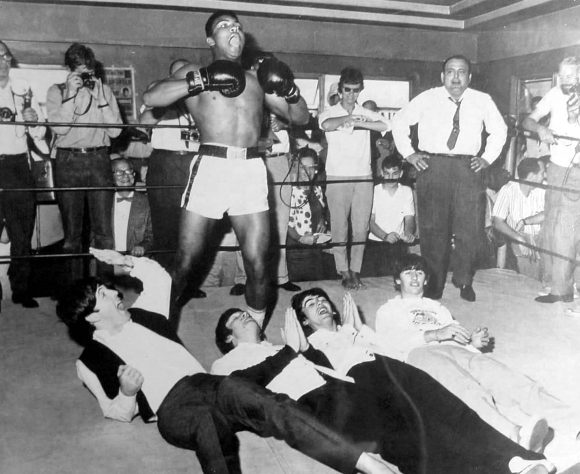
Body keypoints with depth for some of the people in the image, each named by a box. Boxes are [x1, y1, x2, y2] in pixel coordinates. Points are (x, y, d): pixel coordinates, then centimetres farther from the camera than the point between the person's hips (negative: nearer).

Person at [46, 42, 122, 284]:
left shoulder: (104, 90, 9)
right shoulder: (56, 90, 6)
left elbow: (115, 130, 0)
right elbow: (59, 127, -8)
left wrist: (100, 98, -7)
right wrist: (71, 93, -11)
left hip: (99, 160, 1)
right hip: (68, 162, -1)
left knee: (103, 230, 0)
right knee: (72, 231, 4)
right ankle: (74, 284, 14)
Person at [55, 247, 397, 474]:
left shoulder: (141, 315, 23)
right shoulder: (91, 362, 11)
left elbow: (160, 275, 35)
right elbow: (120, 414, 10)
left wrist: (125, 260, 26)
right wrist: (127, 392, -11)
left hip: (203, 384, 4)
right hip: (171, 410, -4)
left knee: (262, 404, -28)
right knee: (207, 424, -42)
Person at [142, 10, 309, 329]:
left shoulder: (257, 79, 20)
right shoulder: (195, 73, 12)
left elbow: (300, 118, 21)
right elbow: (150, 98, -4)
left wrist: (290, 90, 1)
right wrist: (202, 81, -9)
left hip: (251, 170, 2)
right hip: (210, 167, -2)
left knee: (257, 263, 0)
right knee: (185, 260, 2)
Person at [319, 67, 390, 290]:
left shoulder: (366, 114, 10)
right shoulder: (330, 113, 4)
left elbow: (385, 125, -11)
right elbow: (326, 125, -22)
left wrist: (358, 122, -18)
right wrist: (349, 117, -25)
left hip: (363, 177, 2)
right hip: (337, 177, -2)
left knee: (361, 227, 3)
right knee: (339, 227, -2)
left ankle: (355, 270, 13)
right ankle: (344, 271, 7)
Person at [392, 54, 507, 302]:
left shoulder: (483, 101, 8)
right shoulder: (427, 98, 4)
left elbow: (499, 130, 21)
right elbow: (399, 121, 12)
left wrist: (487, 158, 9)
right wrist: (408, 154, 4)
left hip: (467, 168, 1)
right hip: (432, 166, -1)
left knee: (470, 227, -2)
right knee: (433, 226, 1)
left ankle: (464, 280, 17)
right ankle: (435, 281, 15)